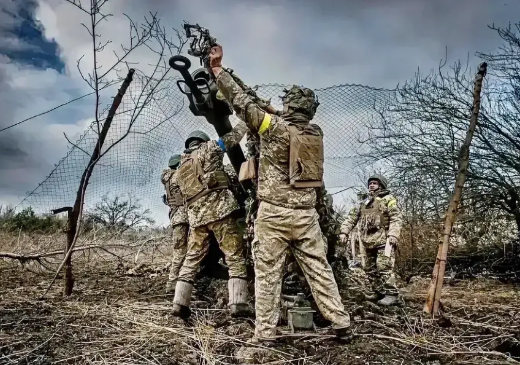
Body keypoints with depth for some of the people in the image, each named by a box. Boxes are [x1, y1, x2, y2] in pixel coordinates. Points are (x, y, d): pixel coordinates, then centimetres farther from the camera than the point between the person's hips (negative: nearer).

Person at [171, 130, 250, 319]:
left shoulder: (182, 165, 25)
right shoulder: (208, 148, 8)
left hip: (195, 215, 6)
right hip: (218, 208, -6)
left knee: (191, 259, 13)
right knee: (235, 256, -3)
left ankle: (179, 303, 11)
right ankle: (238, 304, -10)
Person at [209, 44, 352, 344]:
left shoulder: (275, 127, -9)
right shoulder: (316, 133, 6)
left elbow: (242, 103, -5)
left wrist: (217, 68, 4)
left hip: (274, 213, -4)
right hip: (306, 214, 5)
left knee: (268, 272, 4)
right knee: (319, 269, 11)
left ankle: (266, 332, 9)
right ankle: (342, 324, 17)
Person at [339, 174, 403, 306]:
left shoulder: (388, 200, 1)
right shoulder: (364, 203, 21)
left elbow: (395, 220, -8)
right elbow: (352, 218, 18)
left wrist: (392, 237, -20)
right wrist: (344, 231, 5)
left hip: (383, 240, -7)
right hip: (368, 242, 7)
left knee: (384, 267, -13)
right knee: (369, 268, 11)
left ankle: (392, 294, -6)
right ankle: (376, 291, 23)